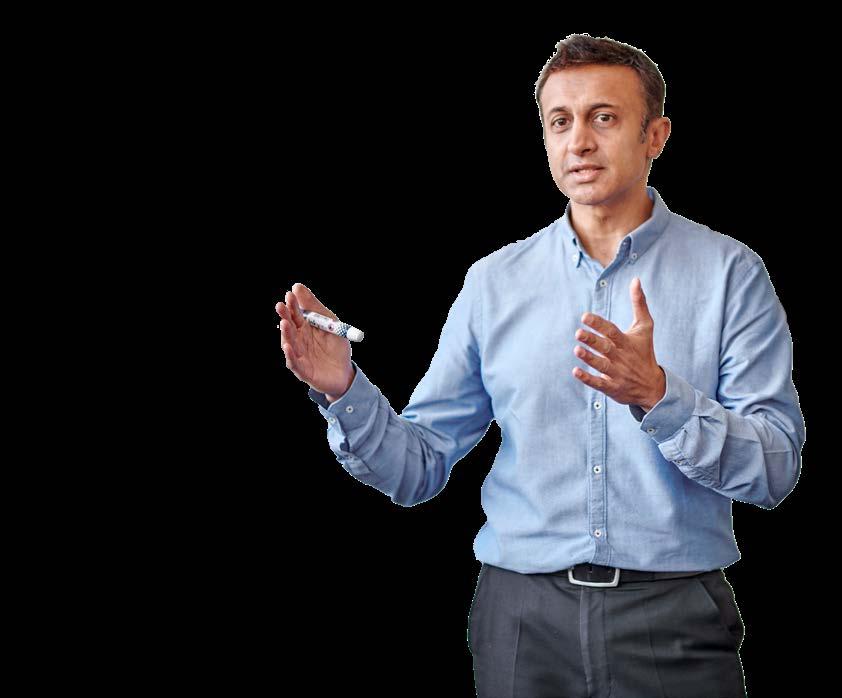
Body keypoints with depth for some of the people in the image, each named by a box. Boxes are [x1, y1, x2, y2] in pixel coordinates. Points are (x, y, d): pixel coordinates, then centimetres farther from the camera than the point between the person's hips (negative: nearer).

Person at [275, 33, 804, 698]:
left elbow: (777, 469, -10)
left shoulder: (729, 272, -1)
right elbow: (419, 466, 5)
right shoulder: (494, 282, 6)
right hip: (524, 615, 2)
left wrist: (659, 394, -24)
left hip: (674, 618, -2)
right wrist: (344, 391, -12)